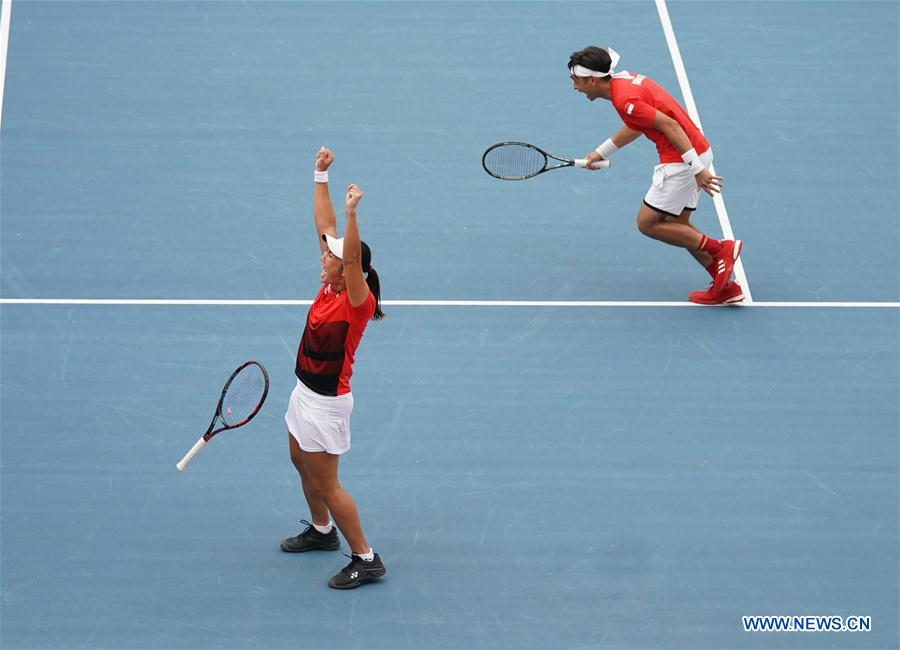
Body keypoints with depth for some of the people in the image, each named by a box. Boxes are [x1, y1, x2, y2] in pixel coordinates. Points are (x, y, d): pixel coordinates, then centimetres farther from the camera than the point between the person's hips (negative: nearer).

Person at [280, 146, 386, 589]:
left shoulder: (357, 301, -25)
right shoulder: (331, 287, -5)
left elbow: (353, 257, -44)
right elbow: (325, 226, 1)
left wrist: (352, 213, -55)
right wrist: (321, 177, -1)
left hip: (326, 402, -9)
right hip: (306, 392, 9)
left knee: (325, 484, -2)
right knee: (302, 462, 26)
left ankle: (365, 560, 7)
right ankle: (322, 531, 47)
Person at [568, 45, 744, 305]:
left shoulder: (625, 99, -20)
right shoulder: (624, 80, 11)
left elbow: (669, 125, -24)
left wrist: (697, 169, -25)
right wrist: (601, 152, 31)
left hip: (682, 159, -10)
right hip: (696, 151, 10)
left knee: (647, 223, 0)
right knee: (677, 226, 17)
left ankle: (720, 250, -2)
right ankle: (726, 286, 16)